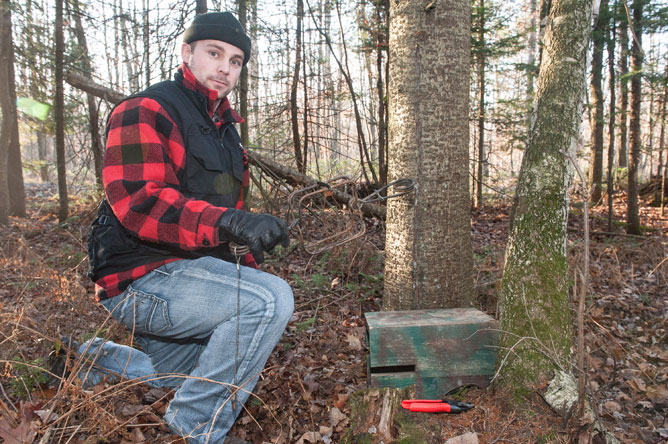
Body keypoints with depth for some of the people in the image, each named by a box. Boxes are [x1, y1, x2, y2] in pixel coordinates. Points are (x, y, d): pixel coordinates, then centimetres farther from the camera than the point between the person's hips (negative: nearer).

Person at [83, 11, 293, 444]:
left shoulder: (224, 129, 17)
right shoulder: (145, 110, -12)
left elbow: (223, 212, 23)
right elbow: (135, 201, -28)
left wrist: (250, 269, 10)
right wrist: (229, 222, -42)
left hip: (190, 270, 9)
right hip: (141, 278, -9)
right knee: (272, 299, -29)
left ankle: (97, 358, 37)